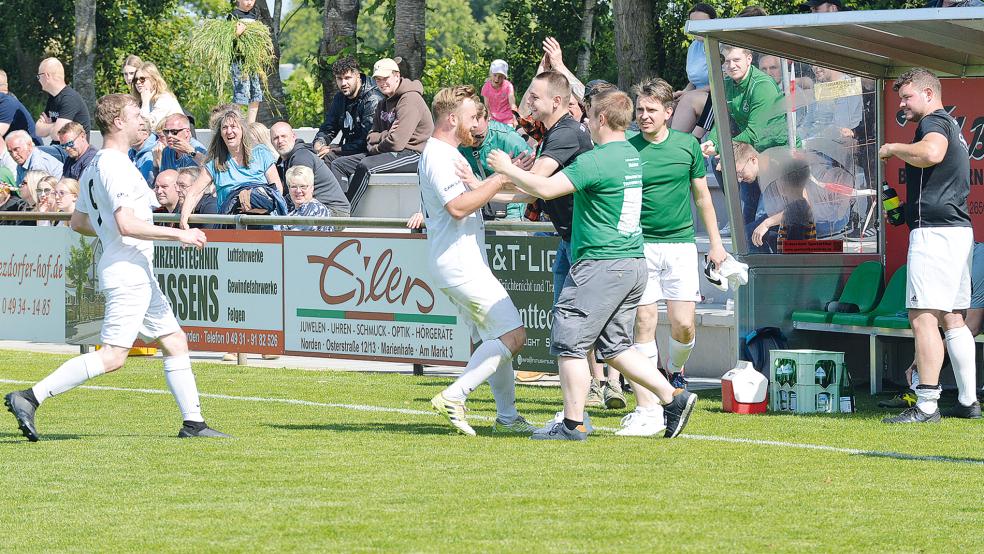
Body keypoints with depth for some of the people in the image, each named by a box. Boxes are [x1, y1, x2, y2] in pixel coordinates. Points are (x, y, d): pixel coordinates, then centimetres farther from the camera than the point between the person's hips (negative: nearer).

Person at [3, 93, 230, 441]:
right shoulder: (116, 167, -16)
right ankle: (30, 398, -15)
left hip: (138, 275, 11)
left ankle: (193, 422, 13)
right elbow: (127, 225, -24)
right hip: (128, 272, -11)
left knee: (175, 341, 12)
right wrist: (179, 235, -18)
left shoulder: (95, 167, 15)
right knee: (112, 357, -13)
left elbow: (78, 222, 22)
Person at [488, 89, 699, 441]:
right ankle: (672, 397, 7)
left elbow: (546, 188, -21)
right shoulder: (631, 156, 13)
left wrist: (508, 169, -6)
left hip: (601, 265, -9)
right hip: (634, 264, 9)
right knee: (615, 346, 15)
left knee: (570, 343, 0)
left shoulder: (596, 161, -17)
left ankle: (572, 423, 2)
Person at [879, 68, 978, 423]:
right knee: (952, 318, 14)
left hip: (934, 230, -11)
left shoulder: (934, 122, -8)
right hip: (959, 230, 11)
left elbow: (931, 153, -31)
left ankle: (927, 405, -19)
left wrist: (893, 148, -16)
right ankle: (969, 401, 15)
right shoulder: (952, 128, 24)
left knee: (923, 316, -13)